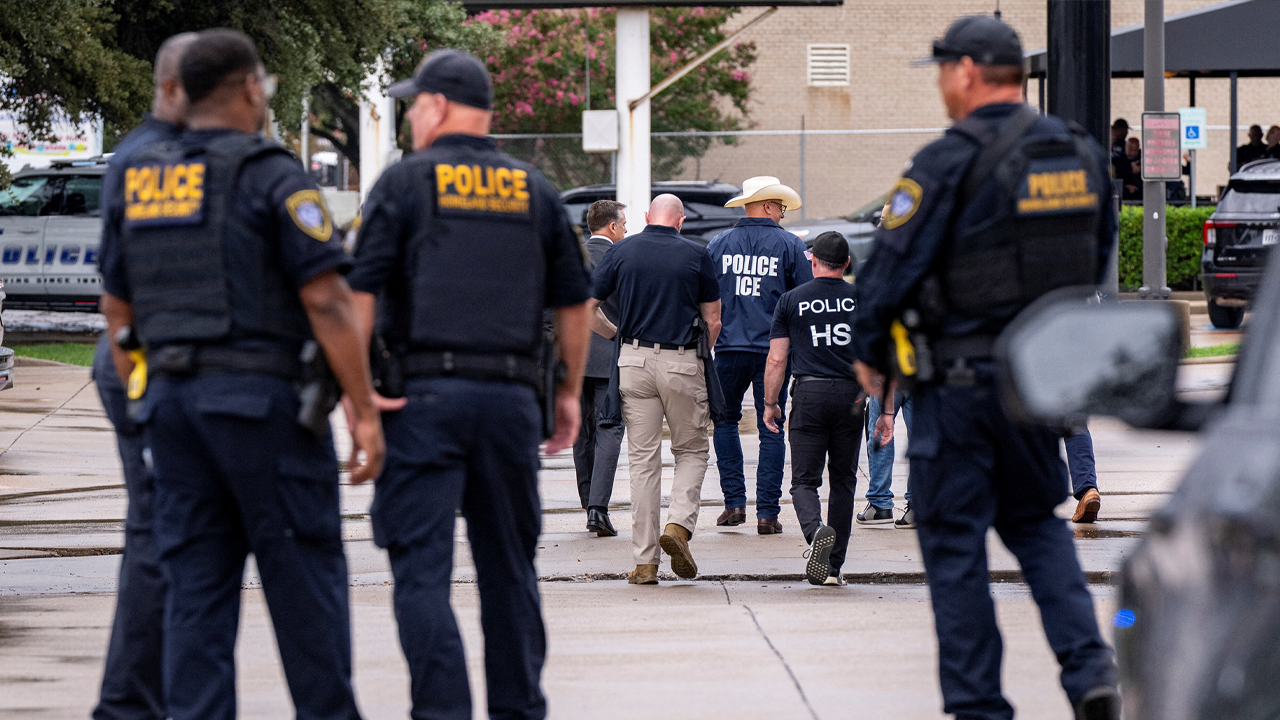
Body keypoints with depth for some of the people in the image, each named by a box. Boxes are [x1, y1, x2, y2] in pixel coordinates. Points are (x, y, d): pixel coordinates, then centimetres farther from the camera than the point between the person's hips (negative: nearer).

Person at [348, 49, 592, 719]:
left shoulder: (405, 182, 0)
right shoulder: (535, 191, 12)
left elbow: (360, 291, -8)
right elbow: (573, 301, 14)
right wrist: (570, 390, 21)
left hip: (425, 393, -4)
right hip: (511, 395, 4)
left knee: (421, 569, -4)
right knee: (510, 565, 13)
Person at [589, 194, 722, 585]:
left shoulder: (621, 252, 2)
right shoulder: (696, 255, -1)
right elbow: (713, 320, 2)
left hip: (634, 361, 1)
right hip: (682, 362, -1)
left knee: (643, 459, 5)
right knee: (692, 450, 15)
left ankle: (645, 561, 3)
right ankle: (679, 524, -9)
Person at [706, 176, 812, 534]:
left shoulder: (719, 245, 4)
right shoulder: (790, 246, -1)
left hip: (730, 347, 2)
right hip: (774, 349, -2)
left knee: (726, 420, 17)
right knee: (771, 430, 3)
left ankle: (734, 502, 8)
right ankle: (767, 513, -1)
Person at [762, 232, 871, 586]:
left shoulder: (791, 300, 3)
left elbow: (776, 360, 2)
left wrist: (770, 404, 12)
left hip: (809, 394, -1)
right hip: (850, 396, 1)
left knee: (804, 480, 1)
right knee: (843, 482, 11)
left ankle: (816, 530, -31)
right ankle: (834, 566, 11)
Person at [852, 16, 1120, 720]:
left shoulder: (950, 162, -15)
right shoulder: (1083, 156, 6)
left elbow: (891, 265, -14)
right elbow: (1096, 264, 15)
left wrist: (868, 351, 1)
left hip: (960, 380, -6)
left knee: (954, 541, 4)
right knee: (1035, 522, 20)